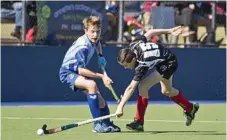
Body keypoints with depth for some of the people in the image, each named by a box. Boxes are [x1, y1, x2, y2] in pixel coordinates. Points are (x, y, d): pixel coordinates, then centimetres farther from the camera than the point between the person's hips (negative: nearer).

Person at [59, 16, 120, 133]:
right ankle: (98, 125, -34)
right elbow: (80, 70, -38)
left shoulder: (92, 40, -2)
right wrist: (102, 76, -39)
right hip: (67, 72, -9)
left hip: (77, 72, 9)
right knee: (92, 84, -35)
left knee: (100, 101, 4)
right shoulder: (83, 46, -31)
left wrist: (100, 55, 10)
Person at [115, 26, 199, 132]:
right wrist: (169, 31, 6)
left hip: (169, 63, -10)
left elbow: (131, 88, -41)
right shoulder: (133, 45, -19)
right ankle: (190, 108, 51)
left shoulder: (142, 65, -38)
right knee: (167, 91, 28)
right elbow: (150, 33, -5)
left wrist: (120, 107, -43)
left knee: (142, 87, -22)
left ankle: (139, 123, -16)